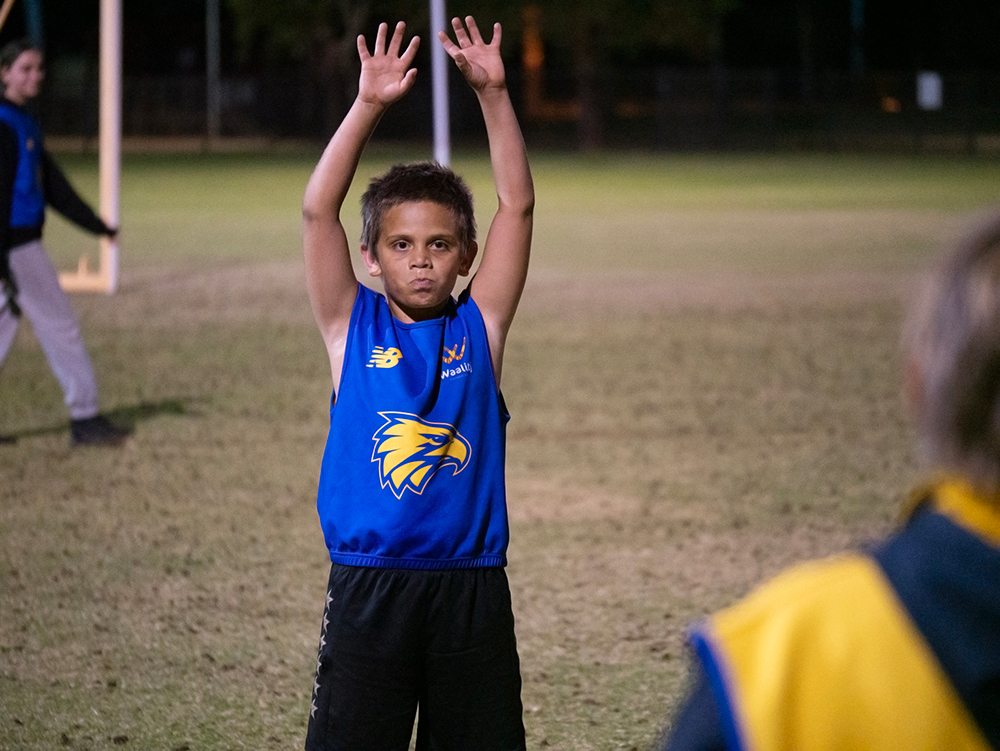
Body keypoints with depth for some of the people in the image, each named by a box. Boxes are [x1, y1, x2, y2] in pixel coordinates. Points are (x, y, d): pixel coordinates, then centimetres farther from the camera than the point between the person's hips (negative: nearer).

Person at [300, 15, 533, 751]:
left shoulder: (479, 327, 4)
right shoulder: (353, 328, 2)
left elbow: (517, 205, -2)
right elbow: (318, 210, -7)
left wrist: (494, 95, -9)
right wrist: (368, 106, -15)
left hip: (471, 586, 1)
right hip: (368, 584, -1)